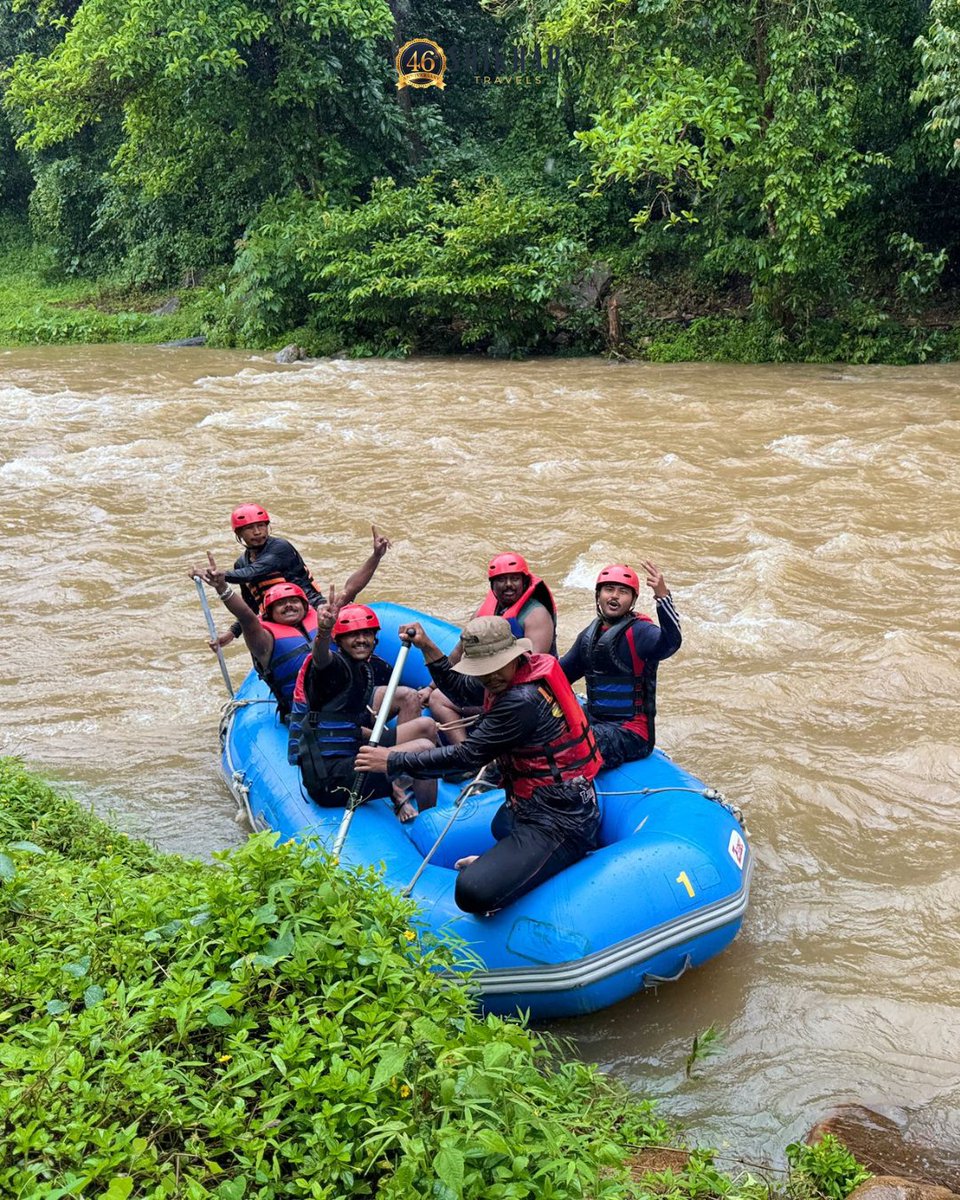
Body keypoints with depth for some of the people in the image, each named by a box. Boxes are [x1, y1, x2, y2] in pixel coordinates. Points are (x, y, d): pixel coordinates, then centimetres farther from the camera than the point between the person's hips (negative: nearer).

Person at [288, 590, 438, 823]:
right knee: (424, 748, -18)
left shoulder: (376, 669, 13)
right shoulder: (335, 666, -11)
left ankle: (398, 791, -2)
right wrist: (323, 631, -59)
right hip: (329, 781, -9)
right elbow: (321, 657, -36)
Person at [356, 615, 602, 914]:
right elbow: (461, 689, 23)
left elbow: (466, 756, -20)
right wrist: (428, 648, 13)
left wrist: (393, 761, -14)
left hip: (558, 823, -11)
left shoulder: (522, 700, -25)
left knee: (474, 893, -30)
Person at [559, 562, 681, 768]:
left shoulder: (638, 632, -12)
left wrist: (663, 596, -48)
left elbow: (671, 642, -34)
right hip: (595, 721, 8)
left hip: (631, 734, -8)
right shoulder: (589, 635, 13)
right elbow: (560, 673, 26)